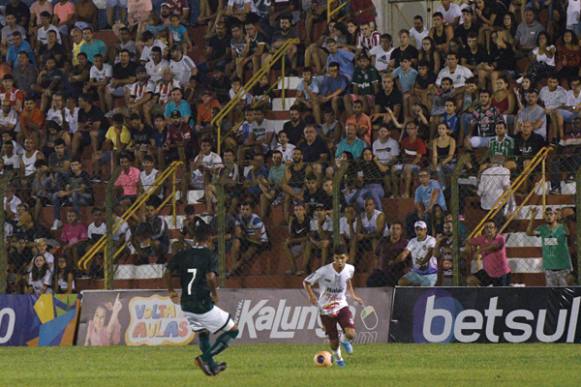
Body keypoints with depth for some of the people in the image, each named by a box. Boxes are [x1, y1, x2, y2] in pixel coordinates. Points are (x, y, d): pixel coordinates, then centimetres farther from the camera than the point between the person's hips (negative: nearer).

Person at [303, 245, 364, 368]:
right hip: (326, 310, -2)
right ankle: (337, 357, 42)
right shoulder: (324, 271, -22)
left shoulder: (350, 269, -9)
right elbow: (306, 282, -11)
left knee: (351, 334, -21)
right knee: (334, 341, 5)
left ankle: (345, 341, 18)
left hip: (341, 306, 2)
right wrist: (312, 296, -26)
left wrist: (353, 295, 11)